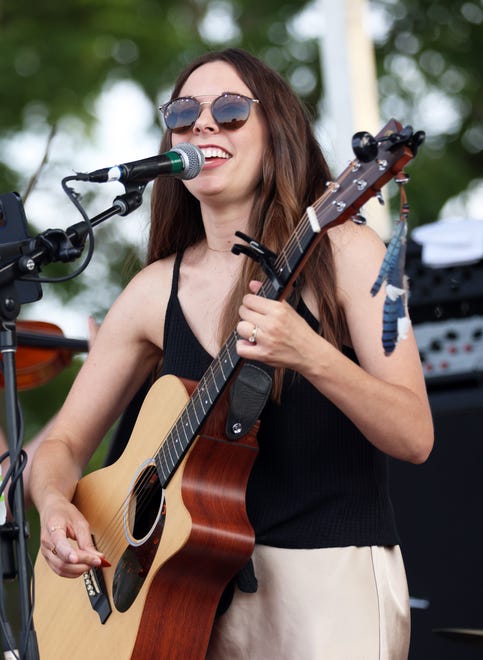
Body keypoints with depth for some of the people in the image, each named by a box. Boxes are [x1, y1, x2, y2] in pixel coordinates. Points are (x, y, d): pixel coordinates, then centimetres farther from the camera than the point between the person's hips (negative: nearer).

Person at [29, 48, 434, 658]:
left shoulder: (343, 253, -6)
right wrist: (55, 505, -11)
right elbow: (66, 442, 11)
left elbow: (415, 438, -12)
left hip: (333, 581, -4)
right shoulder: (155, 292, 5)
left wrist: (311, 357, -28)